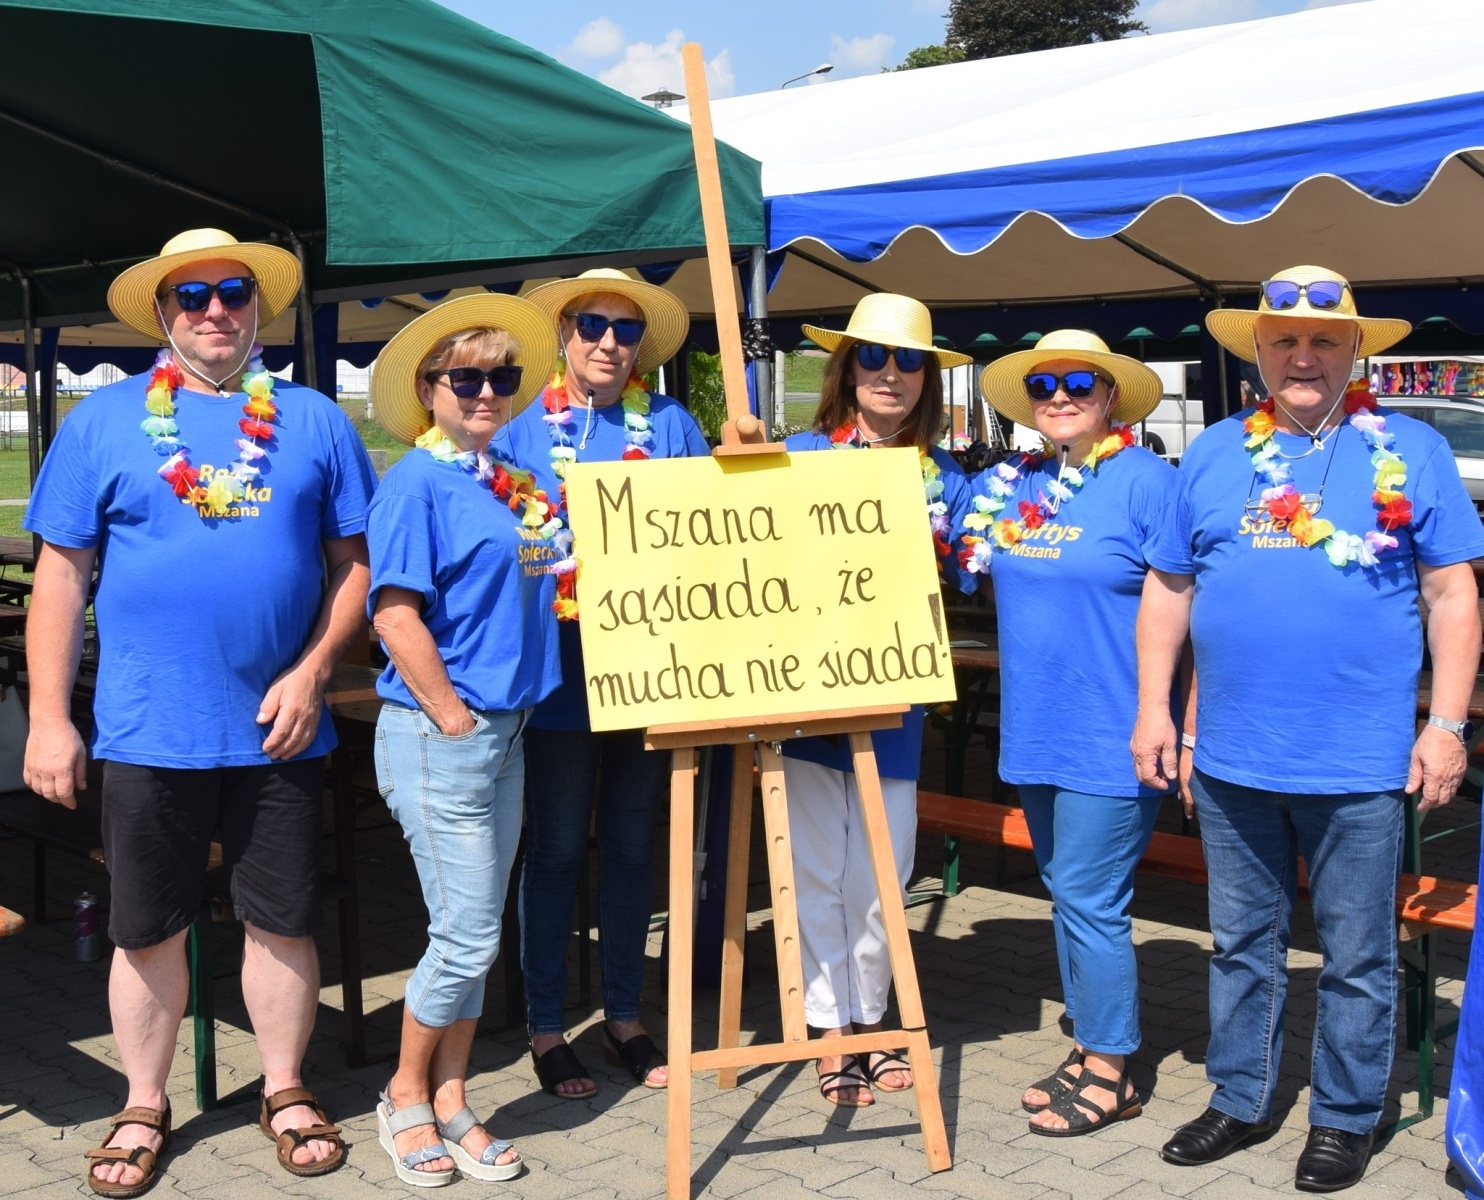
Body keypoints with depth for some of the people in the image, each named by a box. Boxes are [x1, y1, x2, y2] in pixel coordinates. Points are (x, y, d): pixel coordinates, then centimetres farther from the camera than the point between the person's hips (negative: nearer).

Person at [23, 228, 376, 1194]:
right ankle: (145, 1107, 27)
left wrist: (313, 672, -7)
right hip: (149, 733, -1)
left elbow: (356, 562, 6)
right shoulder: (106, 420, 3)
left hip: (280, 729, 1)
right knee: (149, 930, 10)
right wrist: (49, 718, -4)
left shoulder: (314, 421, 6)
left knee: (285, 921, 10)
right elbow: (61, 575, 2)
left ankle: (286, 1090, 29)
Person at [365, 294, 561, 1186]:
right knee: (467, 935, -3)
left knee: (476, 933, 12)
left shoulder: (512, 481, 12)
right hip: (439, 737, -7)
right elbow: (396, 615, -16)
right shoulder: (417, 484, -10)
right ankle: (407, 1096, 16)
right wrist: (454, 718, -15)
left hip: (506, 733, 8)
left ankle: (450, 1101, 23)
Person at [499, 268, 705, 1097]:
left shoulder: (672, 426, 6)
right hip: (559, 675, -2)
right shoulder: (523, 425, 1)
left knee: (632, 849, 12)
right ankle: (547, 1029, 17)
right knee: (557, 851, 6)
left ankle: (626, 1018, 26)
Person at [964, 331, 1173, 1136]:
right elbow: (1001, 586, 26)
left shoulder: (1144, 480, -11)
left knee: (1089, 901, -3)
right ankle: (1087, 1048, 27)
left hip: (1110, 735, -7)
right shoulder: (1008, 486, 8)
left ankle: (1110, 1073, 10)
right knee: (1065, 893, 15)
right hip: (1035, 731, 7)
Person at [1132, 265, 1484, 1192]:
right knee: (1242, 944, 15)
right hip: (1231, 760, 3)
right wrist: (1155, 709, 5)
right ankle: (1241, 1100, 30)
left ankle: (1347, 1117, 24)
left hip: (1359, 764, -3)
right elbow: (1168, 589, 12)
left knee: (1358, 957, 8)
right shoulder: (1215, 454, 9)